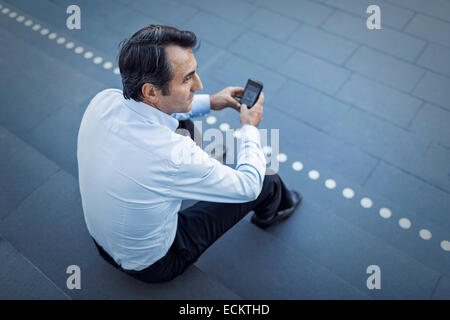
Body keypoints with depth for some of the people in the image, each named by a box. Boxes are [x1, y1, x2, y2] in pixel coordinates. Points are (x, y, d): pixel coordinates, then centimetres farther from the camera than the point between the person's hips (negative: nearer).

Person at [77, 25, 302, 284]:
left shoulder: (104, 100, -22)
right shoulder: (172, 156, -42)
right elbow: (248, 186, -23)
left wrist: (209, 102, 3)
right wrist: (251, 127, -7)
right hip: (153, 265, -6)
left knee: (184, 122, 11)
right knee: (266, 181, 2)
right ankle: (269, 212, 40)